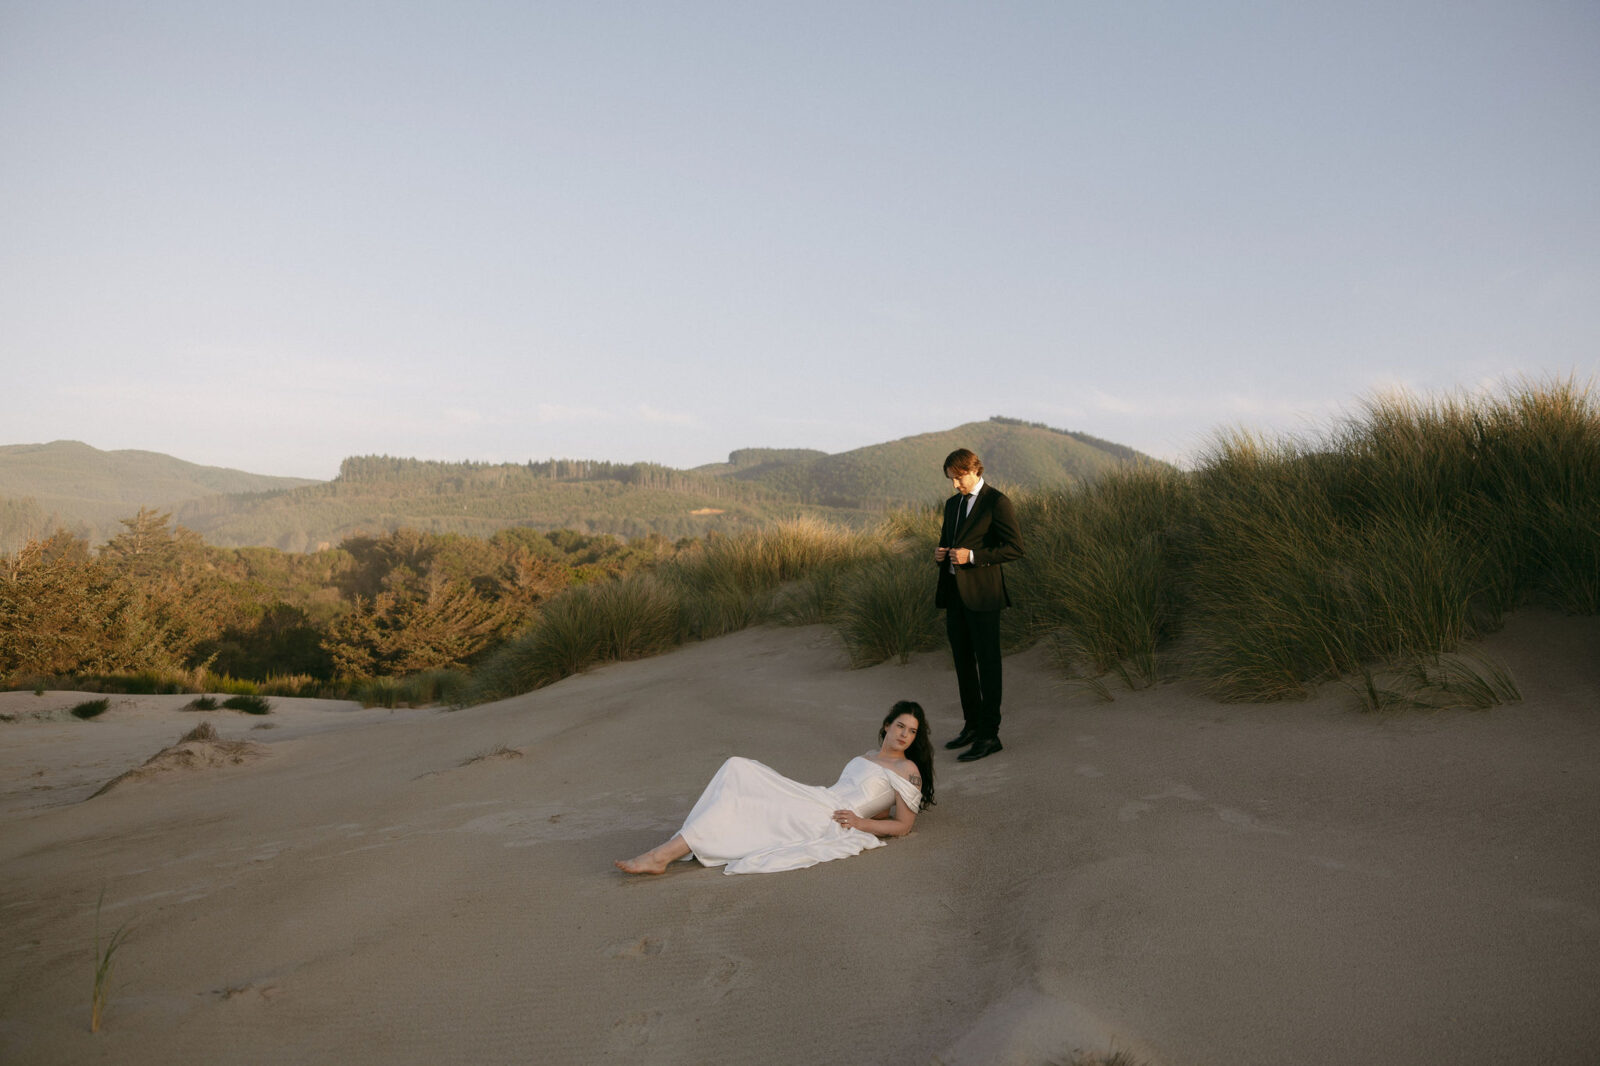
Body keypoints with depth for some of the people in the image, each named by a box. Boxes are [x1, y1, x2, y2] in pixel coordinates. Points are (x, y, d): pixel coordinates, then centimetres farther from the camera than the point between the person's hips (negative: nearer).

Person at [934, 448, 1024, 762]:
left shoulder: (997, 502, -7)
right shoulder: (952, 504, 17)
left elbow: (1015, 547, -12)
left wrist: (972, 556, -19)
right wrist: (940, 553, 4)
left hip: (981, 594, -8)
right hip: (954, 594, 8)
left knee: (987, 663, -3)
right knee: (963, 662, 14)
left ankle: (989, 735, 2)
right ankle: (972, 726, 25)